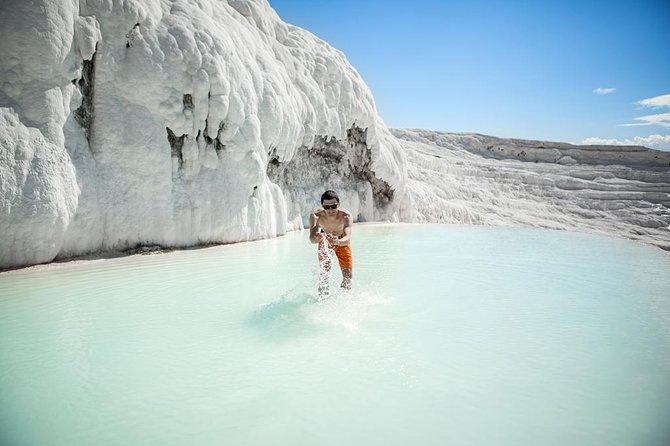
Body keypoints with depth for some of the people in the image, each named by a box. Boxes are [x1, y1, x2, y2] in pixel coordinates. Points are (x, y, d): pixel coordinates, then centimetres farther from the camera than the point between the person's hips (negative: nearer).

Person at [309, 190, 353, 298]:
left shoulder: (346, 216, -39)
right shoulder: (316, 215, -36)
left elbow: (347, 238, -52)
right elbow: (312, 238, -49)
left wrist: (337, 242, -74)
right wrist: (317, 238, -73)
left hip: (342, 241, 0)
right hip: (325, 241, 0)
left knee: (347, 275, -1)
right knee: (324, 272, -13)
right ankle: (322, 298, 1)